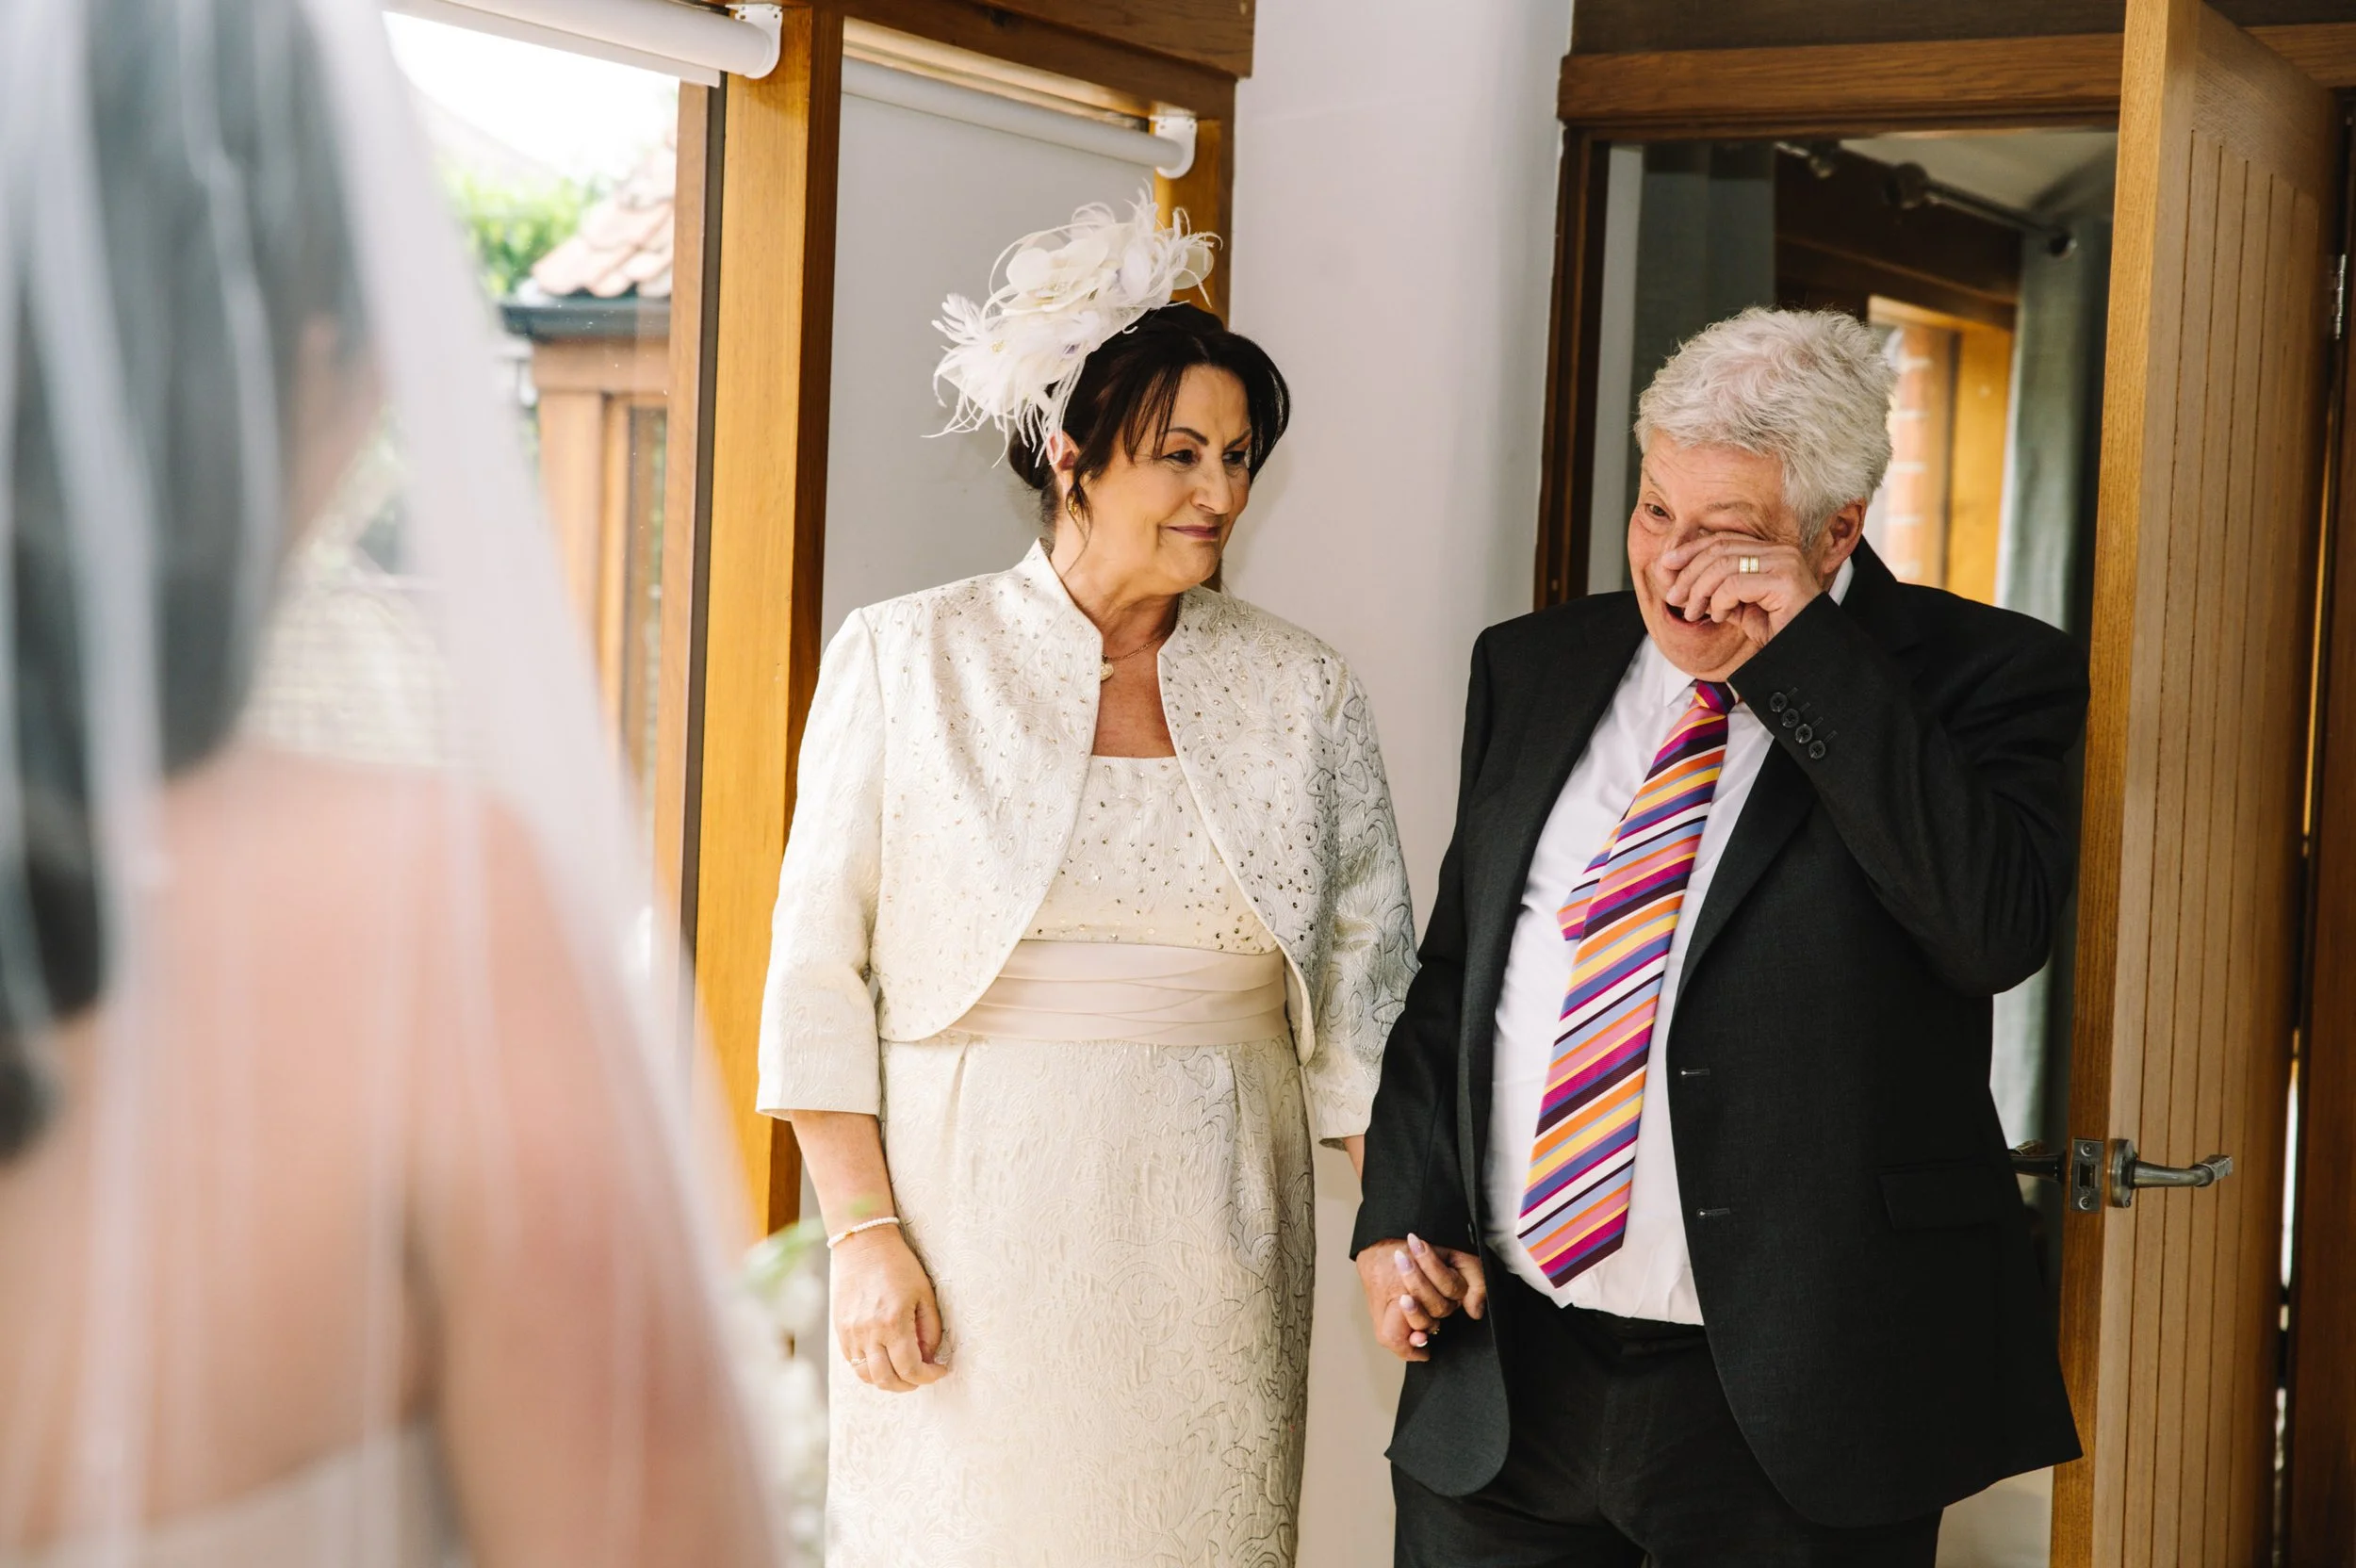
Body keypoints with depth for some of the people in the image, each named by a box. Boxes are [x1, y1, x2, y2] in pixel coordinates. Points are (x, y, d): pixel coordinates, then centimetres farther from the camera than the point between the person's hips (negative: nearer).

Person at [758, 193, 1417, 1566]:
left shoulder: (1306, 694, 7)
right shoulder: (907, 663, 0)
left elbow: (1363, 993, 7)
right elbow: (820, 967, 0)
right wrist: (865, 1233, -6)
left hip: (1209, 1235, 2)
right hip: (973, 1225, -2)